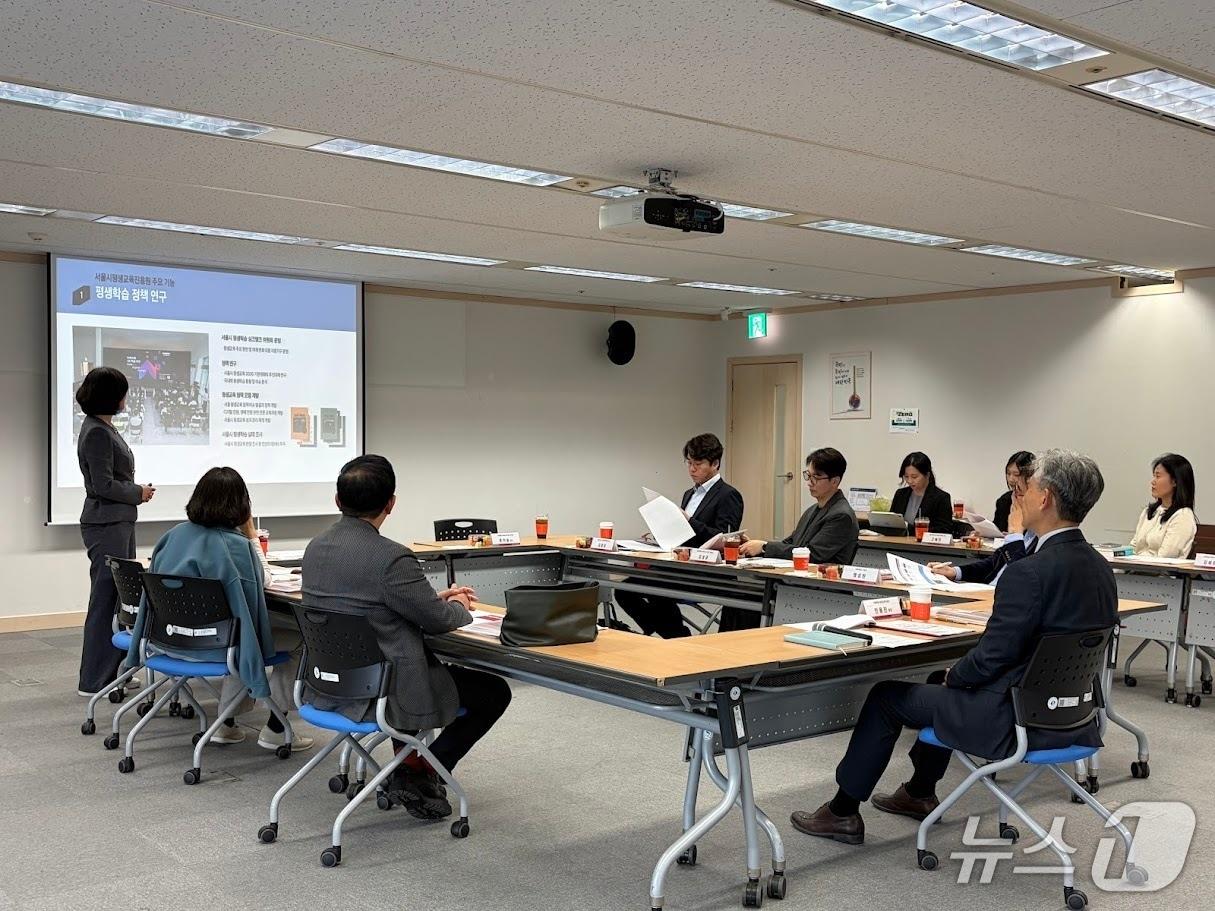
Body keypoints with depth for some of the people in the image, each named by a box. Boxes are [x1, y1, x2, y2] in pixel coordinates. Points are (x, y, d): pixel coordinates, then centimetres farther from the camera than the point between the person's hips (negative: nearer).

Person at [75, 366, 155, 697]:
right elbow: (104, 486, -19)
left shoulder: (104, 428, 14)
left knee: (121, 598, 14)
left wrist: (135, 491, 11)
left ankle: (112, 670, 22)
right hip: (106, 526, -10)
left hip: (118, 524, 10)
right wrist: (139, 493, -7)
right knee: (106, 601, -5)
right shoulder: (97, 434, -17)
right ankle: (94, 680, 2)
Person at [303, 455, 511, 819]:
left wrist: (436, 598, 15)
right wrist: (458, 607, 9)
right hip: (379, 691, -8)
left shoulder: (316, 547, 1)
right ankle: (417, 774, 9)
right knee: (496, 692, 7)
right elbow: (439, 620, -14)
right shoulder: (391, 557, -25)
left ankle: (405, 760, 31)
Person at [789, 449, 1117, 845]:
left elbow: (990, 659, -22)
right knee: (948, 683, 31)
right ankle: (920, 792, 45)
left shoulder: (1030, 573, -26)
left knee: (887, 696, 8)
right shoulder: (1100, 568, 2)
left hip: (1017, 721, -9)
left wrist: (954, 676, -1)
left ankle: (843, 811, 21)